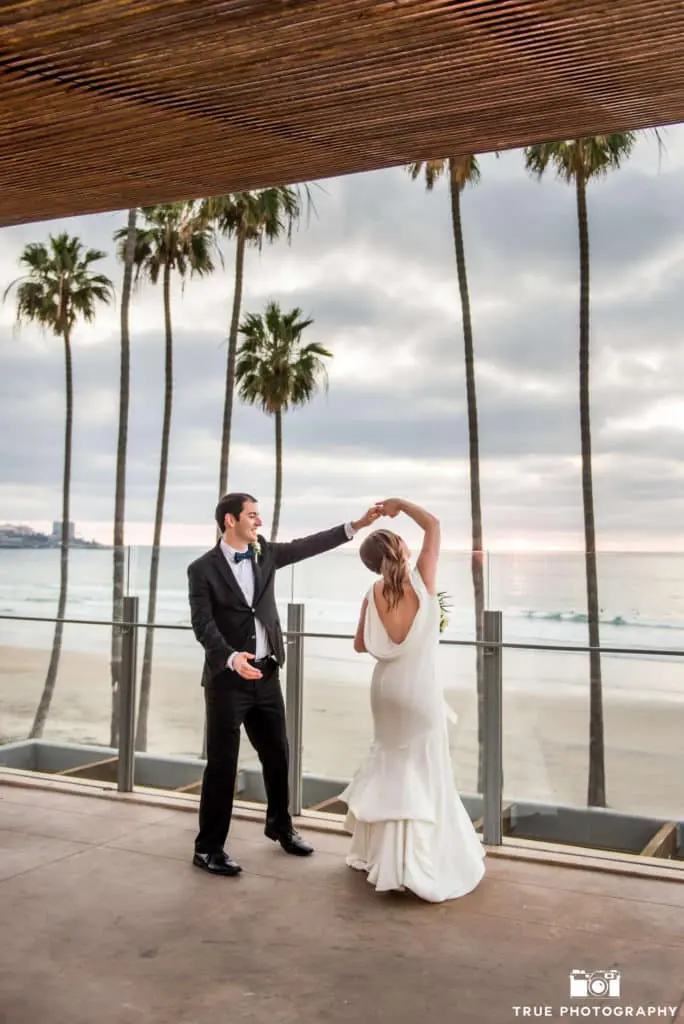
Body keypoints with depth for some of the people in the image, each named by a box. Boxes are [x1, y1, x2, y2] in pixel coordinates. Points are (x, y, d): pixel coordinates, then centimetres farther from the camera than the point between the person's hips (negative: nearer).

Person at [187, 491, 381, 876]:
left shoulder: (266, 553, 6)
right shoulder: (203, 569, -10)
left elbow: (309, 546, 2)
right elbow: (204, 625, -17)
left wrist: (357, 525, -4)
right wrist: (232, 657, -33)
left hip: (267, 674, 6)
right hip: (227, 678, -5)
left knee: (277, 754, 16)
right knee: (222, 763, -1)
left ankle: (280, 825, 37)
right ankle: (209, 847, 11)